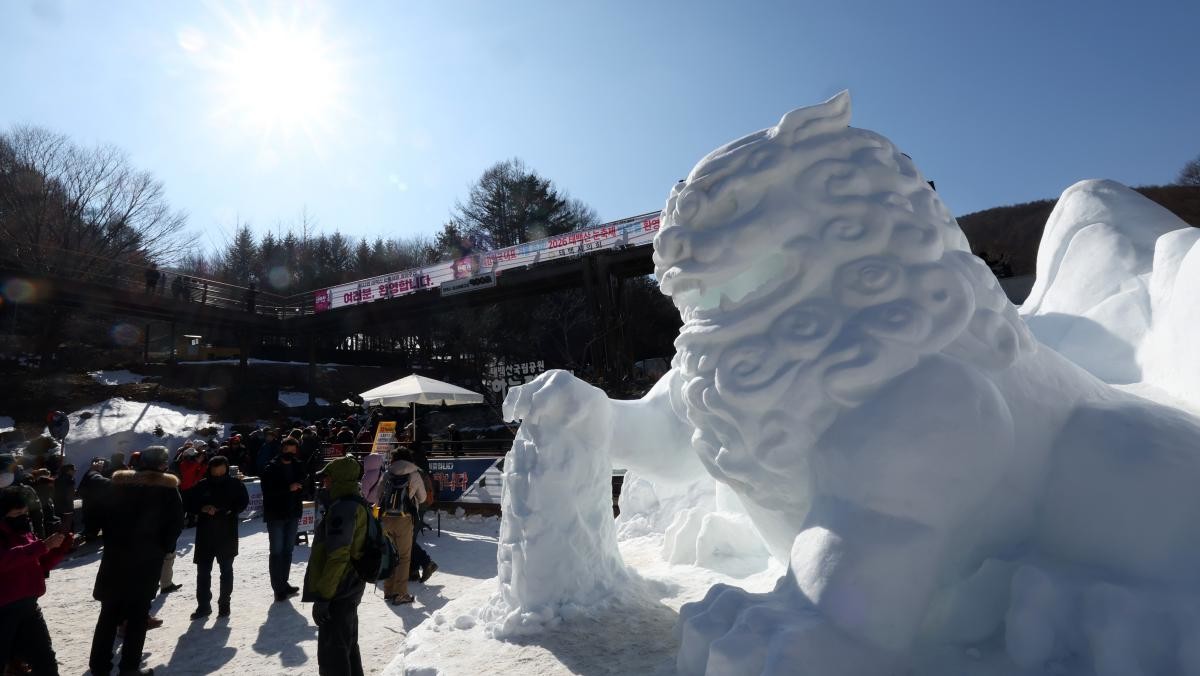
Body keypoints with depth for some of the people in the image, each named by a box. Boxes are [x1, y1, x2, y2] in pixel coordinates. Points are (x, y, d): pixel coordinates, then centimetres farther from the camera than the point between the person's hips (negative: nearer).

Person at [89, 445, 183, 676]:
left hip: (115, 555, 4)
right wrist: (163, 549, 6)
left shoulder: (120, 483, 5)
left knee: (109, 613, 14)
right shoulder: (167, 488, -6)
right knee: (137, 614, 5)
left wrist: (111, 543, 11)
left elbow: (106, 515, 5)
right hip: (147, 558, -4)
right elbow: (176, 523, -7)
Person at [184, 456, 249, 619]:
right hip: (205, 535, 2)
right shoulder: (202, 485, -2)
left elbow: (244, 502, -2)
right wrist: (202, 508, -15)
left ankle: (224, 604, 20)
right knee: (203, 570, 8)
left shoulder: (235, 484, -4)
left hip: (227, 535, -2)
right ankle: (203, 605, 21)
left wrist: (230, 510, -19)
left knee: (226, 570, 8)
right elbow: (188, 503, 3)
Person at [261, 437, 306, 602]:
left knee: (288, 550, 12)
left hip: (292, 514, 5)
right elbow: (267, 490, -17)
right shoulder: (271, 468, -9)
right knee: (277, 551, -2)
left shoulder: (298, 466, 4)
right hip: (275, 515, -5)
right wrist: (288, 488, -24)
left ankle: (283, 584, 23)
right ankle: (279, 588, 3)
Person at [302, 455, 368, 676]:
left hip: (337, 593, -10)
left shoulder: (342, 509, -22)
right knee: (347, 646, 21)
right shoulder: (357, 504, 9)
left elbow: (338, 557, -26)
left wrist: (323, 596, -20)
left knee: (331, 653, 1)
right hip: (350, 588, 10)